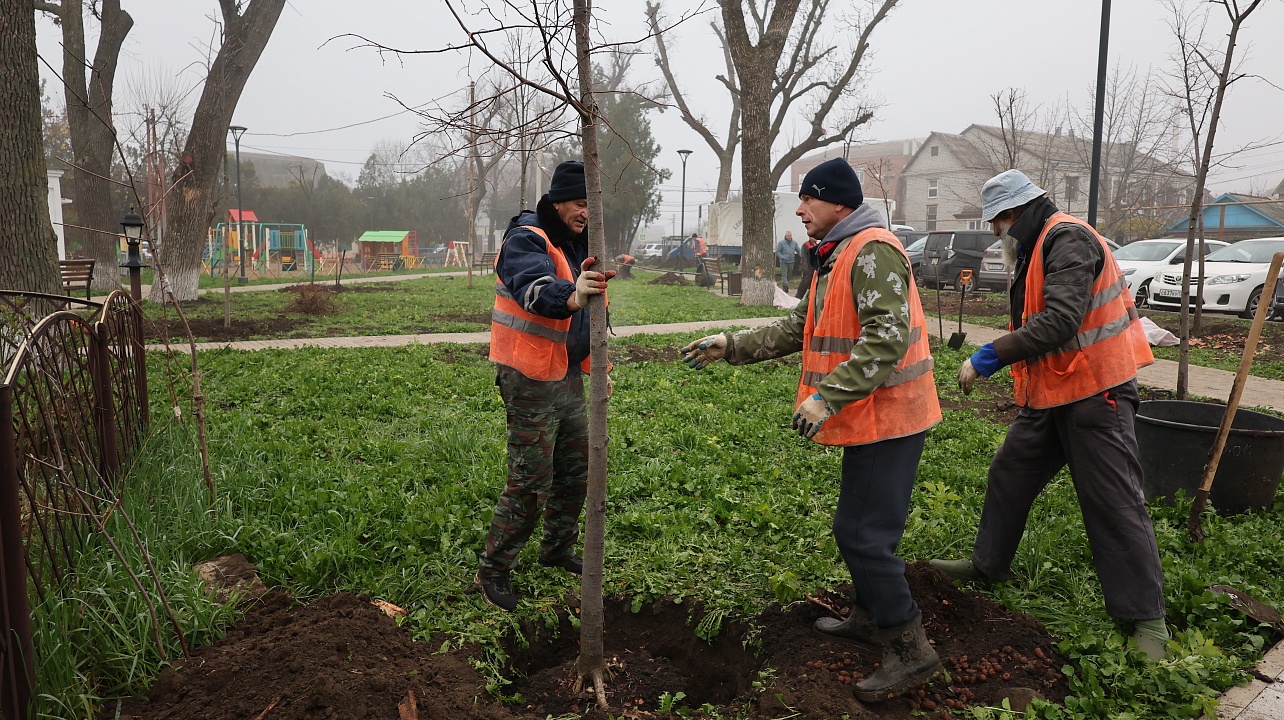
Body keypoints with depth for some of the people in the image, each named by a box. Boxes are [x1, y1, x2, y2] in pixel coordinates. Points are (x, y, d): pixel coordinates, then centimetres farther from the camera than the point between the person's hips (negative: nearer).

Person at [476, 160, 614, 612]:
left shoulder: (576, 244, 13)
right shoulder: (526, 241, -15)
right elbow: (537, 289, -36)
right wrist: (572, 297, -57)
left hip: (568, 376, 9)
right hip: (532, 382, -9)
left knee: (575, 469, 17)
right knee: (530, 482, -5)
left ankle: (559, 549, 36)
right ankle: (492, 571, 10)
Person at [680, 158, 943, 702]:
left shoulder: (871, 251, -17)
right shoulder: (836, 258, 18)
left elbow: (888, 336, -27)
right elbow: (798, 329, 19)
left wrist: (828, 395, -31)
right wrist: (730, 345, 11)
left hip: (887, 418, -11)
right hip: (872, 418, 11)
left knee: (862, 534, -7)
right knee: (859, 527, 20)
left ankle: (910, 650, 6)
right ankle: (869, 620, 36)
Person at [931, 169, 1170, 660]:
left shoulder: (1068, 239, -18)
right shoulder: (1036, 248, 14)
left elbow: (1060, 320, -31)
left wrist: (990, 357, -30)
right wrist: (998, 358, 7)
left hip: (1095, 391, -10)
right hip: (1049, 392, 10)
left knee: (1113, 501, -4)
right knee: (1010, 474, 16)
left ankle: (1145, 615, 8)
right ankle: (988, 564, 32)